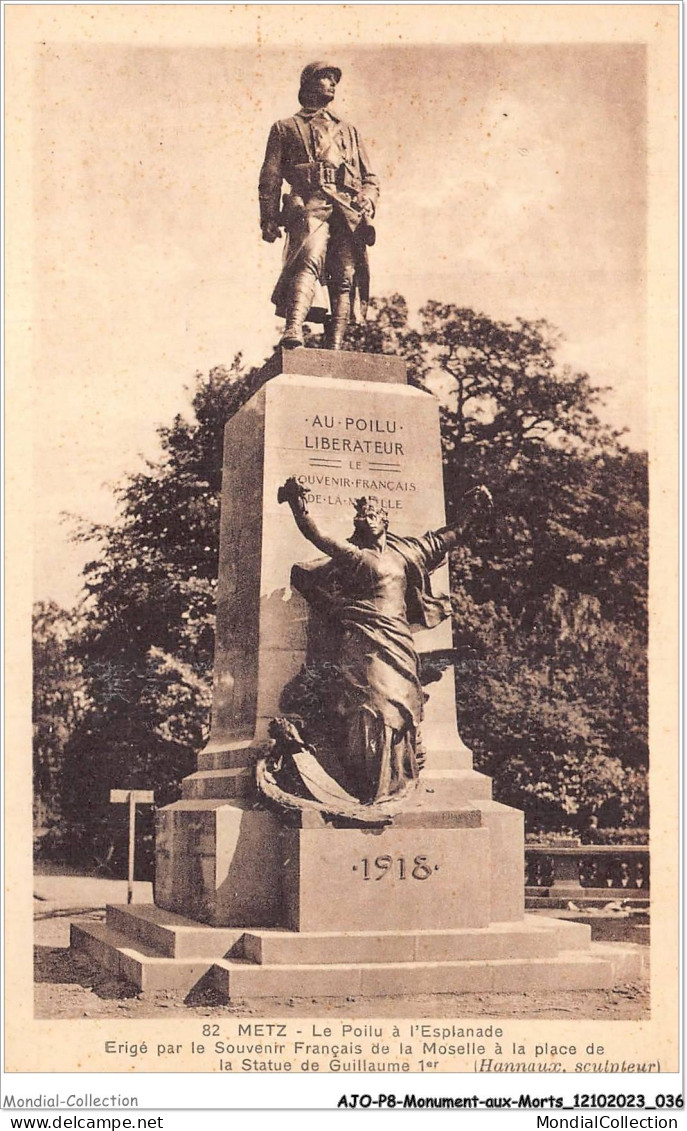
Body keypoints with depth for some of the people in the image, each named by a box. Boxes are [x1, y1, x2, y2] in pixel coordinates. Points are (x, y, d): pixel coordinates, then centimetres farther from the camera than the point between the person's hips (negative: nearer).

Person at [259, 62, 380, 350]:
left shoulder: (348, 131, 34)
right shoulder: (286, 128, 23)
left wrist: (367, 203, 4)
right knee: (309, 260, -29)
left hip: (348, 211, 4)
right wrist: (268, 219, -1)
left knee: (346, 277, -10)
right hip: (310, 205, -4)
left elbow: (370, 178, 27)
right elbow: (270, 177, 13)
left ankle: (335, 349, -15)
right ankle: (293, 329, -48)